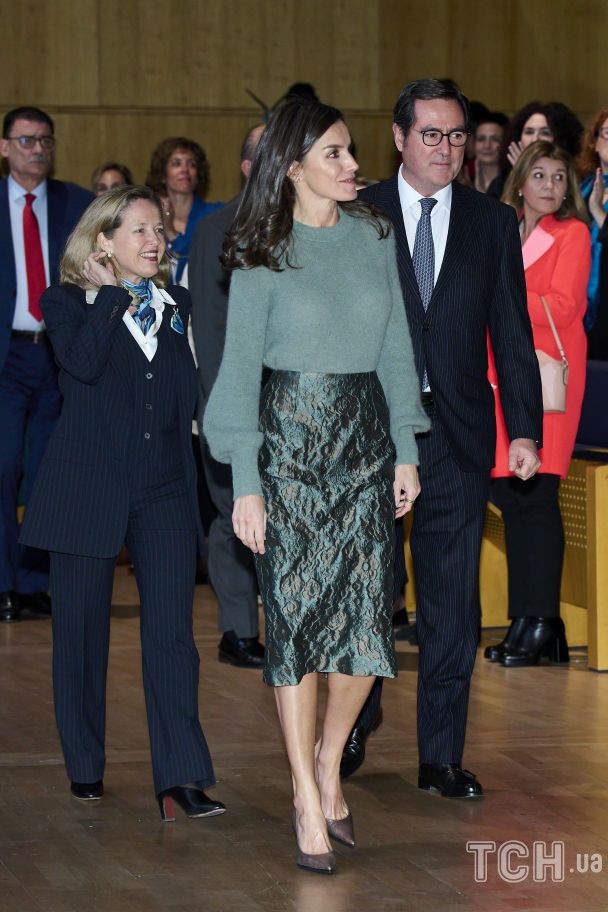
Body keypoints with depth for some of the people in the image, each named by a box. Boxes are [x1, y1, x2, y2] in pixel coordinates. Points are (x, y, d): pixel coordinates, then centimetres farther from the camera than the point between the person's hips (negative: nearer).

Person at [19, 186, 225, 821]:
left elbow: (191, 398, 11)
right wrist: (113, 296, -12)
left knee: (171, 632, -9)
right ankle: (85, 766, 22)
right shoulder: (68, 303, 2)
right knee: (82, 633, 7)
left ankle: (181, 778, -13)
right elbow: (84, 362, -19)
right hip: (87, 489, -2)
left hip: (164, 489, 2)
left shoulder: (179, 308, 12)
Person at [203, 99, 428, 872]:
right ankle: (309, 802, 3)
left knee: (367, 616, -2)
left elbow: (396, 348, 11)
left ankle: (330, 761, 22)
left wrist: (406, 451, 7)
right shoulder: (262, 257, -4)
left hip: (365, 435, 4)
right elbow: (240, 370, -4)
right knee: (296, 615, -3)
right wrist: (245, 482, -9)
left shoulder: (374, 237, 7)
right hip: (292, 437, -3)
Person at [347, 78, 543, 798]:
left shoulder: (493, 223, 7)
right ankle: (355, 724, 31)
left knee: (453, 603, 2)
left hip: (458, 434, 1)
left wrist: (524, 429, -1)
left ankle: (441, 757, 10)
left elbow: (512, 334, 6)